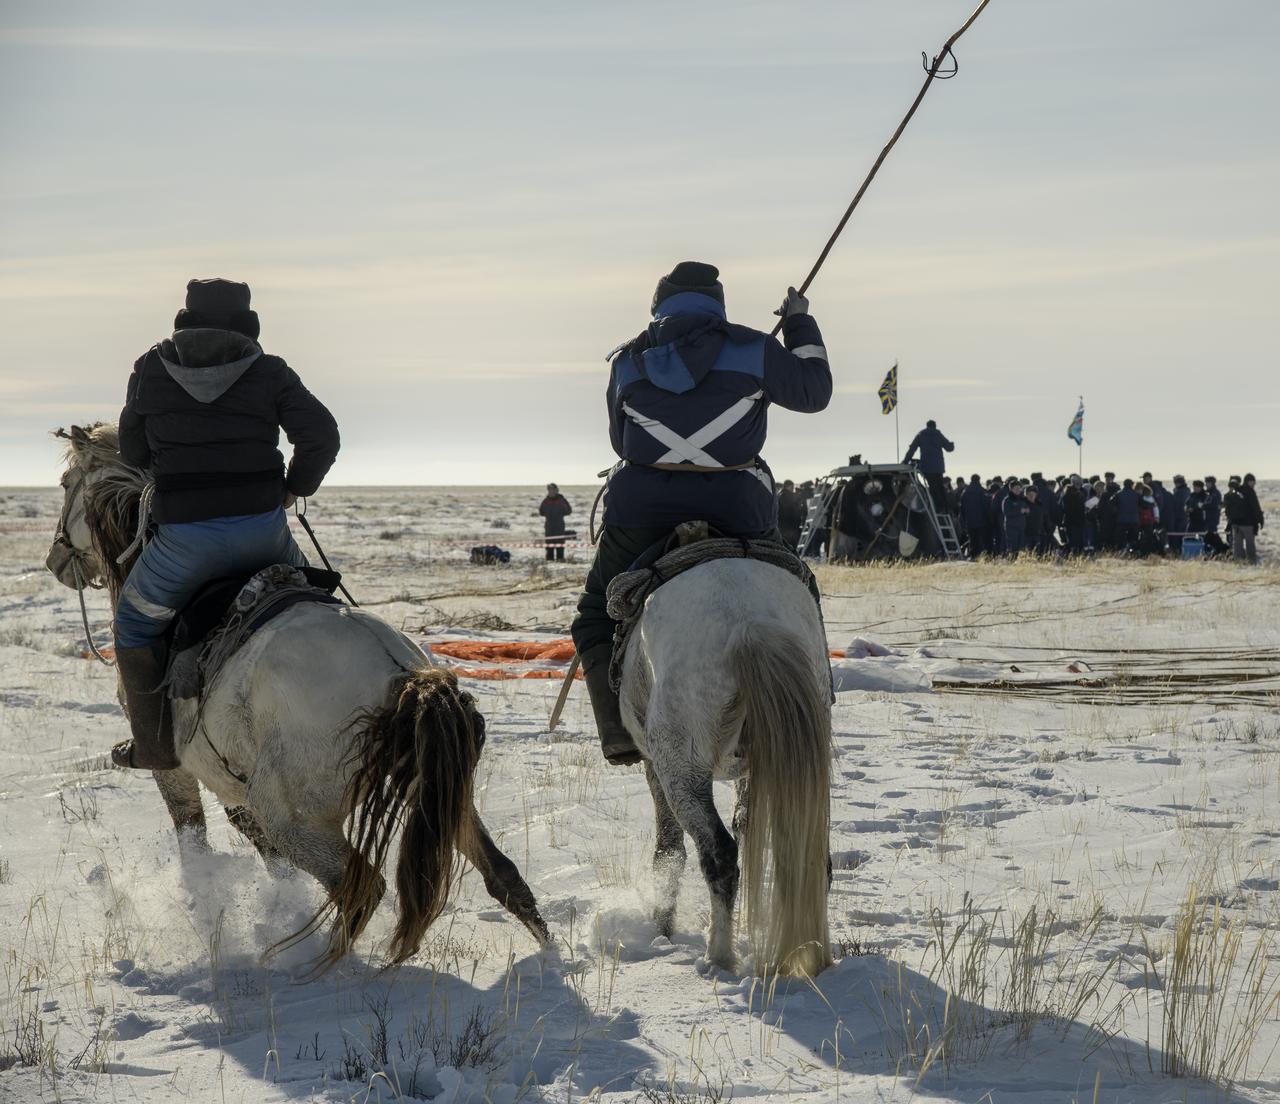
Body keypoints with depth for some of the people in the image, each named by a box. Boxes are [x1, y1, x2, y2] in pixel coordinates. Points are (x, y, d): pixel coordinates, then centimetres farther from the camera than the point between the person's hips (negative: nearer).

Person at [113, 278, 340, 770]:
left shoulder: (150, 370, 6)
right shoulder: (270, 373, 4)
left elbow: (132, 452, 15)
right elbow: (322, 436, -4)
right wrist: (296, 486, 13)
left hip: (184, 537, -1)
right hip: (262, 529, 1)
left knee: (135, 622, 21)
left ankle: (155, 744, 20)